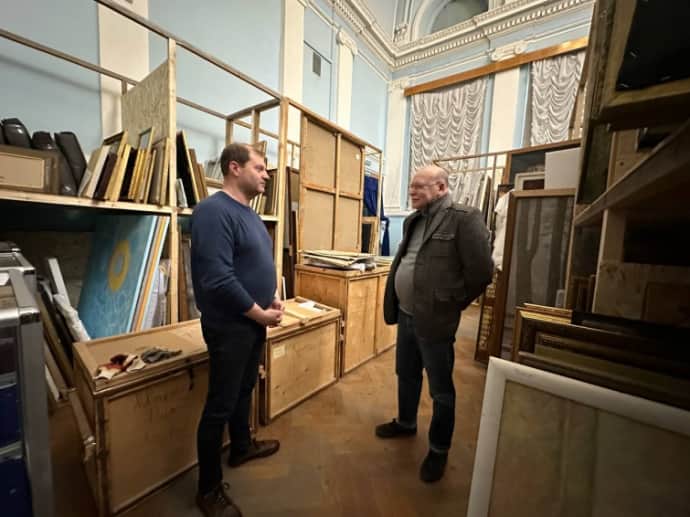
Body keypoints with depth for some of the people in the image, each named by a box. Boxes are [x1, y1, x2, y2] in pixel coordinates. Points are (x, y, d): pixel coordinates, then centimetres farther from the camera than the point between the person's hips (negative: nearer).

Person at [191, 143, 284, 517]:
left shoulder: (249, 213, 11)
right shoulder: (214, 211, -19)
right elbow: (218, 279, -27)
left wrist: (272, 300, 2)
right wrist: (260, 313, -17)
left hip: (254, 322, 9)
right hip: (230, 326, -9)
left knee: (244, 390, 25)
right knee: (220, 405, 8)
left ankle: (242, 447, 48)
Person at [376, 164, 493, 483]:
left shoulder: (464, 219, -15)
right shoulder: (412, 221, 10)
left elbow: (481, 271, -16)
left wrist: (451, 304, -7)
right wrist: (395, 305, 12)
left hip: (434, 320, -7)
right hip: (405, 315, 8)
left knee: (441, 390, 12)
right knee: (406, 375, 25)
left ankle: (439, 450, 35)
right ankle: (406, 423, 49)